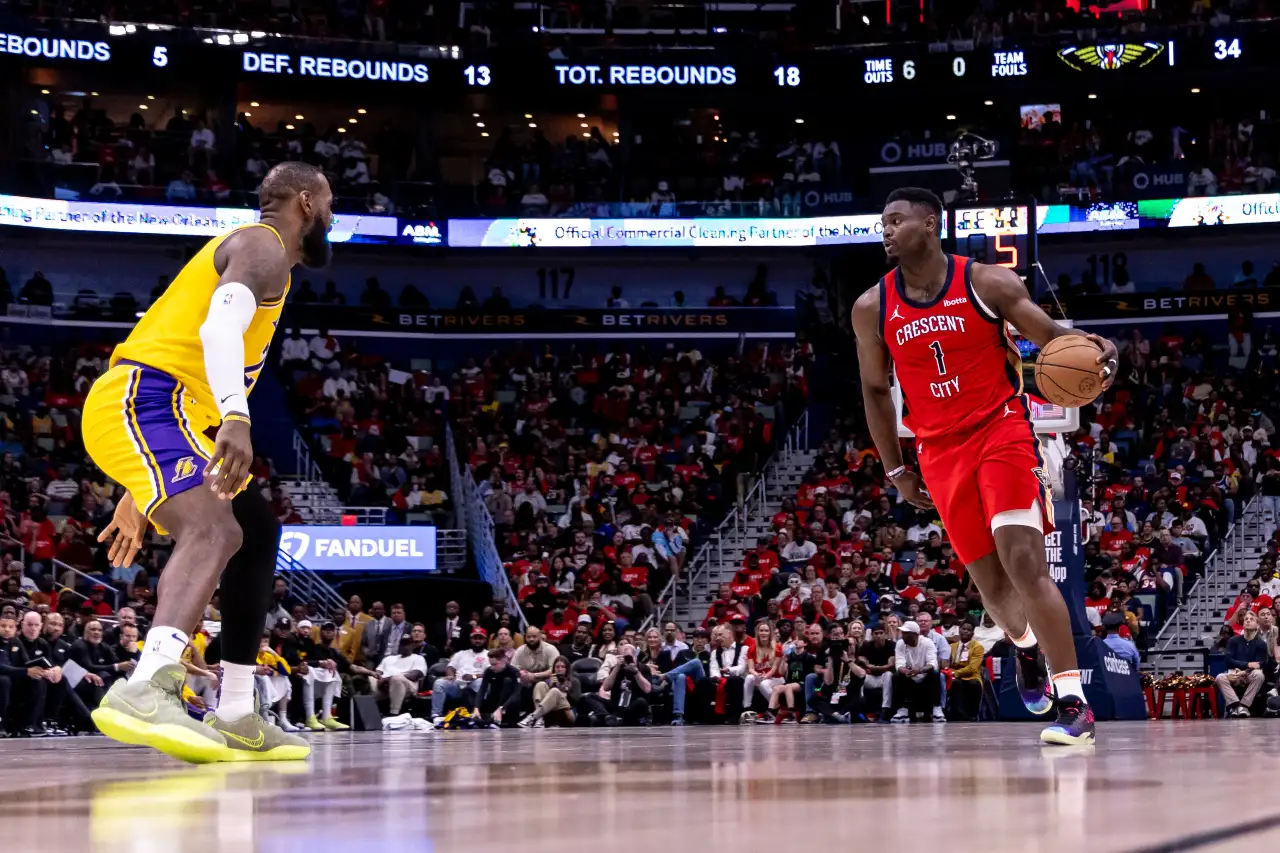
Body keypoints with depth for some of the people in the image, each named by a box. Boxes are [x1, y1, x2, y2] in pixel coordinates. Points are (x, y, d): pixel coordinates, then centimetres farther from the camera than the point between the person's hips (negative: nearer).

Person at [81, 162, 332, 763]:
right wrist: (234, 418, -41)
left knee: (257, 531, 19)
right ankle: (145, 691, -53)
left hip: (147, 413, 11)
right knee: (214, 531, -30)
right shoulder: (263, 245, -2)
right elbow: (219, 327, -24)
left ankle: (235, 716, 17)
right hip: (140, 403, -11)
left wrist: (139, 493, 31)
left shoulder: (251, 253, 29)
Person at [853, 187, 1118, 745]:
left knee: (1024, 562, -19)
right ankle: (1025, 648, 44)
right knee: (990, 582, 8)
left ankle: (1075, 704, -19)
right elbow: (875, 390, 12)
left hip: (1002, 429, -3)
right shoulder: (872, 309, 1)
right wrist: (896, 471, 12)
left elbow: (1050, 335, -2)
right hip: (941, 452, 4)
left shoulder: (988, 284, -7)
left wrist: (1092, 350, -26)